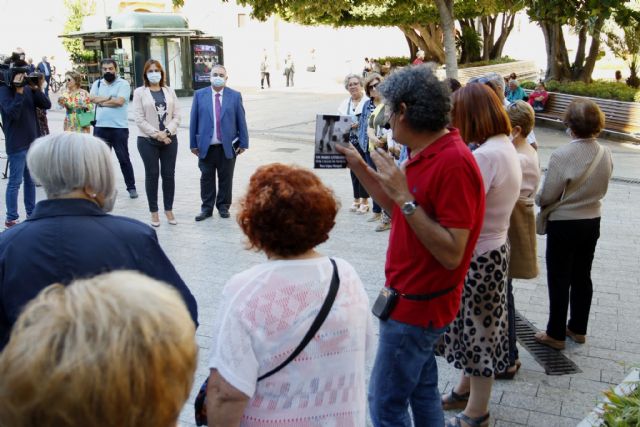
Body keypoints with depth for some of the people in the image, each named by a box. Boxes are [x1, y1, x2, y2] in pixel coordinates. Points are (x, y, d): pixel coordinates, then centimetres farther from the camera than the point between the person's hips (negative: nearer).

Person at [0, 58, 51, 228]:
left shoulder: (28, 89, 8)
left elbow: (47, 105, 1)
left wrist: (35, 88, -10)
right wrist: (19, 91, -24)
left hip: (33, 141, 7)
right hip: (17, 144, -6)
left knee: (31, 180, 14)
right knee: (15, 182, -3)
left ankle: (31, 213, 24)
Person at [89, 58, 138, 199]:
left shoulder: (123, 84, -2)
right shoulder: (97, 83, 13)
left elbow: (119, 101, -15)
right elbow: (92, 98, -2)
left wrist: (101, 101, -6)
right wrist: (110, 98, -10)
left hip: (119, 128, -4)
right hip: (100, 127, 4)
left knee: (124, 159, 3)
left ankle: (131, 187, 12)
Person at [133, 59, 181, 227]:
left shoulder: (170, 91, 8)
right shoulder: (139, 92, -1)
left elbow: (176, 116, 3)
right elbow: (139, 119, -7)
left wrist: (167, 132, -12)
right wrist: (156, 134, -14)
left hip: (169, 139, 2)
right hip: (148, 140, -2)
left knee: (169, 174, 5)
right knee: (152, 175, 3)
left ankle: (169, 209, 17)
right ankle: (154, 212, 13)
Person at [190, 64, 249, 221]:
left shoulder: (235, 96, 2)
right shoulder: (199, 95, 3)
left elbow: (241, 120, 2)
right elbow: (194, 121, 3)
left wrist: (243, 143, -1)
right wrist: (193, 144, 0)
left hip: (228, 147, 0)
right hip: (206, 147, 0)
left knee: (226, 178, 8)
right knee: (206, 179, 7)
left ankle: (223, 206, 23)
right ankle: (207, 208, 18)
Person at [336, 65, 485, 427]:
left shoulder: (453, 163, -25)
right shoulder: (427, 154, 5)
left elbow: (451, 254, -27)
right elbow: (401, 211, 16)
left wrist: (405, 197, -30)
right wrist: (360, 167, 9)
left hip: (416, 308, -10)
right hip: (416, 300, 10)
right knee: (422, 389, 22)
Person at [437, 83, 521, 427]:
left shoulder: (485, 156, -25)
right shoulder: (506, 148, 7)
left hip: (478, 257, -9)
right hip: (492, 248, 9)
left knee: (479, 330, 6)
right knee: (477, 326, 22)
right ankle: (465, 389, 41)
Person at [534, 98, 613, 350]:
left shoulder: (562, 155, -24)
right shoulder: (605, 154, -4)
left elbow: (547, 197, -17)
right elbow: (601, 189, 9)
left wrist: (537, 198, 4)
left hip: (564, 225, -6)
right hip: (592, 222, 6)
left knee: (559, 280, 6)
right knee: (582, 277, 18)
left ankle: (556, 334, 17)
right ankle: (578, 329, 32)